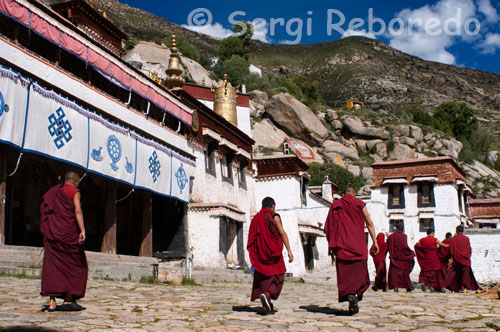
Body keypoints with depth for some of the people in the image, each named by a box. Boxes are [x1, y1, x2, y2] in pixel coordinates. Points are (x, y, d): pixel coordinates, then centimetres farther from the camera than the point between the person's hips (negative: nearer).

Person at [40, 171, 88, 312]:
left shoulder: (53, 192, 16)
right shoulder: (74, 192, -1)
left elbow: (45, 212, 14)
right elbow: (77, 211, -15)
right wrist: (82, 230, -23)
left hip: (52, 232, 5)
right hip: (69, 232, -5)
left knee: (52, 266, 3)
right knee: (74, 265, 6)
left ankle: (52, 302, -2)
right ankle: (68, 300, 3)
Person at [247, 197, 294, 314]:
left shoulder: (256, 218, 13)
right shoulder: (274, 216, -2)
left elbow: (252, 237, 12)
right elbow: (282, 233, -11)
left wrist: (255, 257, 16)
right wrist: (289, 251, -12)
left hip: (260, 253, 5)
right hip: (273, 251, -5)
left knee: (263, 277, 9)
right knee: (277, 277, 3)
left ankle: (267, 306, 6)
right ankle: (267, 294, -21)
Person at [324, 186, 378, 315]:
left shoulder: (335, 205, 10)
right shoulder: (359, 204, 7)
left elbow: (328, 227, 7)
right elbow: (369, 224, 4)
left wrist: (330, 246, 12)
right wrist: (375, 242, 7)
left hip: (341, 246, 1)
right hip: (358, 245, -1)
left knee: (344, 274, 3)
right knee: (359, 273, 7)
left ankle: (348, 295, -12)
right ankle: (354, 294, -13)